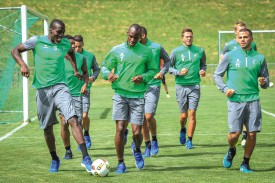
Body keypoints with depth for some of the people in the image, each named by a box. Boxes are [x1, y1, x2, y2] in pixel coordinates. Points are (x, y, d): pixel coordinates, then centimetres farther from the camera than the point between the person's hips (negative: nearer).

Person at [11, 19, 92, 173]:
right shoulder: (37, 41, -3)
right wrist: (23, 65, -16)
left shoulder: (65, 43, 7)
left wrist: (75, 70, 24)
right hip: (42, 90, -1)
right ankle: (55, 160, 29)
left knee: (73, 120, -18)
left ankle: (86, 158, -23)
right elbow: (15, 51, 1)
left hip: (60, 88, 1)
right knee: (48, 128, 9)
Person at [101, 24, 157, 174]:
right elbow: (104, 67, 9)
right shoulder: (116, 50, 4)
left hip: (138, 96, 0)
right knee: (120, 129, -10)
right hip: (120, 94, 0)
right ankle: (120, 163, 5)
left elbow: (153, 70, 11)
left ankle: (137, 150, 33)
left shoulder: (146, 52, 5)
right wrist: (108, 74, -14)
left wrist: (143, 77, -10)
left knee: (137, 132, -3)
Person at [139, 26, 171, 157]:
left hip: (153, 86, -3)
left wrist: (162, 72, -5)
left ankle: (154, 140, 9)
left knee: (148, 116, -15)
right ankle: (147, 146, 16)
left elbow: (167, 60, 11)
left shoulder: (156, 48, -3)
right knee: (142, 119, 4)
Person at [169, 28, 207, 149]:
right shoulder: (176, 51, 1)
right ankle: (183, 130, 38)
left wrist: (203, 70, 0)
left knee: (192, 114, -8)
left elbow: (203, 64, 22)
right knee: (184, 115, 4)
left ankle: (189, 140, 2)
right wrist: (178, 72, -11)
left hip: (195, 86, 1)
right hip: (181, 86, -1)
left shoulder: (200, 51, 7)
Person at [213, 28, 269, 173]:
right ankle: (231, 151, 26)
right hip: (235, 100, -2)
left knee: (252, 134, -2)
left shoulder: (259, 58, 8)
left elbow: (266, 80, 16)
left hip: (253, 100, 2)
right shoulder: (230, 56, 3)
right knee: (234, 133, -8)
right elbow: (217, 75, 9)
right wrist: (225, 88, -6)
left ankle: (245, 164, 15)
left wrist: (264, 82, -8)